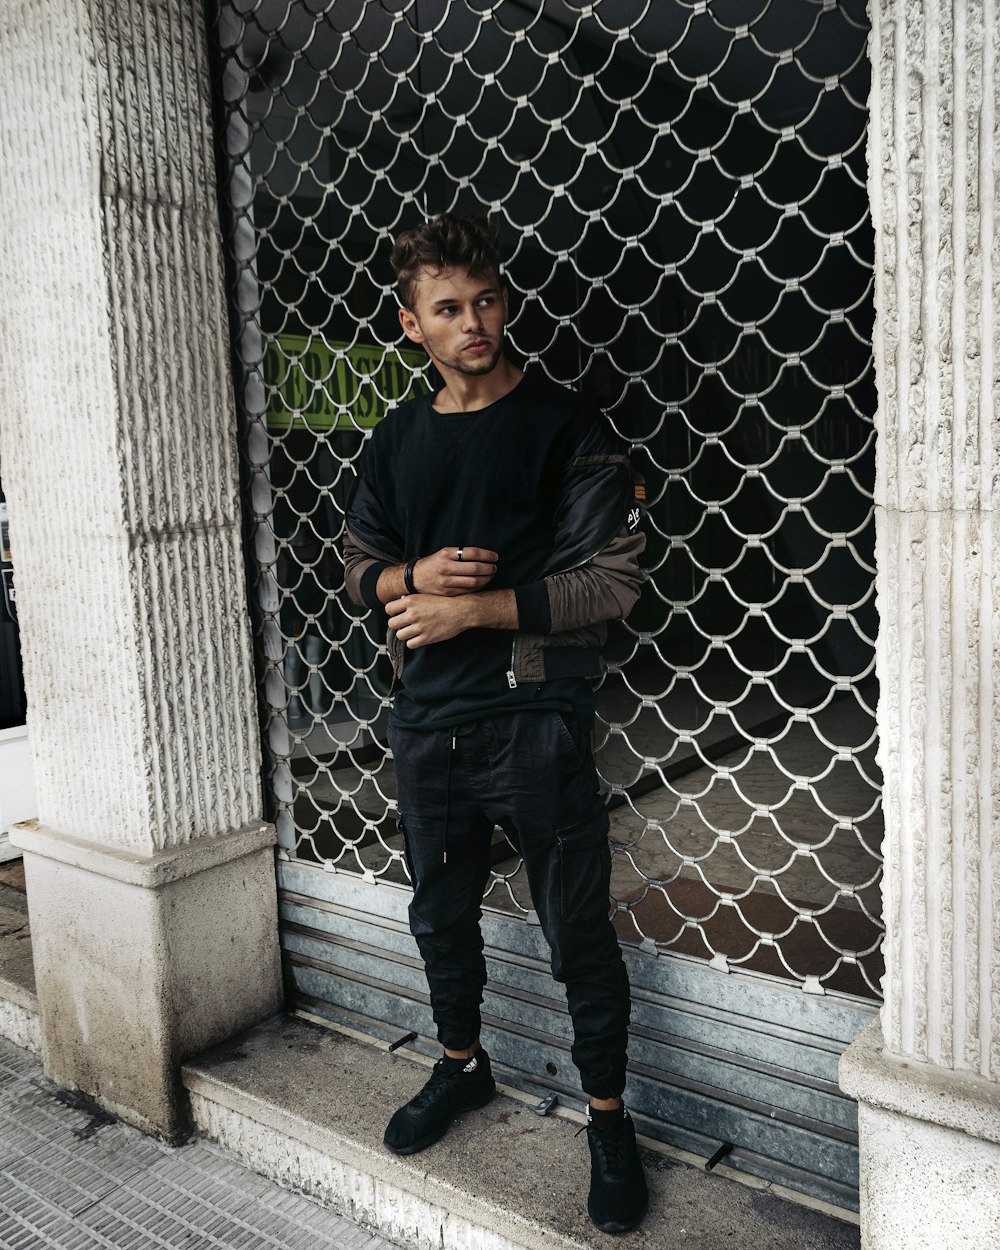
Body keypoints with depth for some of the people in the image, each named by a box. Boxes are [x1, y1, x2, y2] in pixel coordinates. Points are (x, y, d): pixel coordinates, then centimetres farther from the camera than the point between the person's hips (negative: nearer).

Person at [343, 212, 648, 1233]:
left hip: (535, 719, -5)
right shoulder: (396, 440, 8)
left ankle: (608, 1114, 26)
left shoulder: (564, 427, -7)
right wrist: (415, 574, -8)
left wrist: (473, 608, -17)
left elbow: (612, 579, -12)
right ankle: (461, 1065, 44)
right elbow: (357, 563, 15)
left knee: (577, 930, 5)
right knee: (441, 913, 20)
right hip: (427, 719, 5)